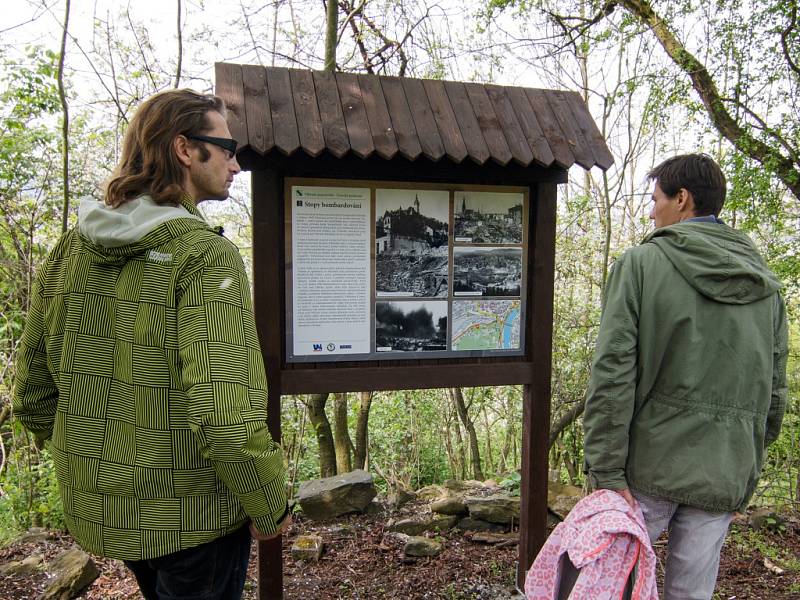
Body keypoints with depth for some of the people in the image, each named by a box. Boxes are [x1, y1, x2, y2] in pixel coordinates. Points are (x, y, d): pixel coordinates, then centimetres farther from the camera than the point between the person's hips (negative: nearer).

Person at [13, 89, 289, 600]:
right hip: (190, 519, -6)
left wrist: (95, 463, 18)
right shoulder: (206, 257, -22)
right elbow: (227, 418, -31)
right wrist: (271, 508, -15)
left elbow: (33, 396, 5)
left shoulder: (70, 250, -1)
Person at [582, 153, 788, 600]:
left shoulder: (642, 264, -9)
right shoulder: (766, 284, 8)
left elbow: (613, 373, -16)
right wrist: (748, 467, 20)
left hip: (649, 465, -4)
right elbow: (774, 391, 10)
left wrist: (606, 471, -13)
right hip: (723, 478, 5)